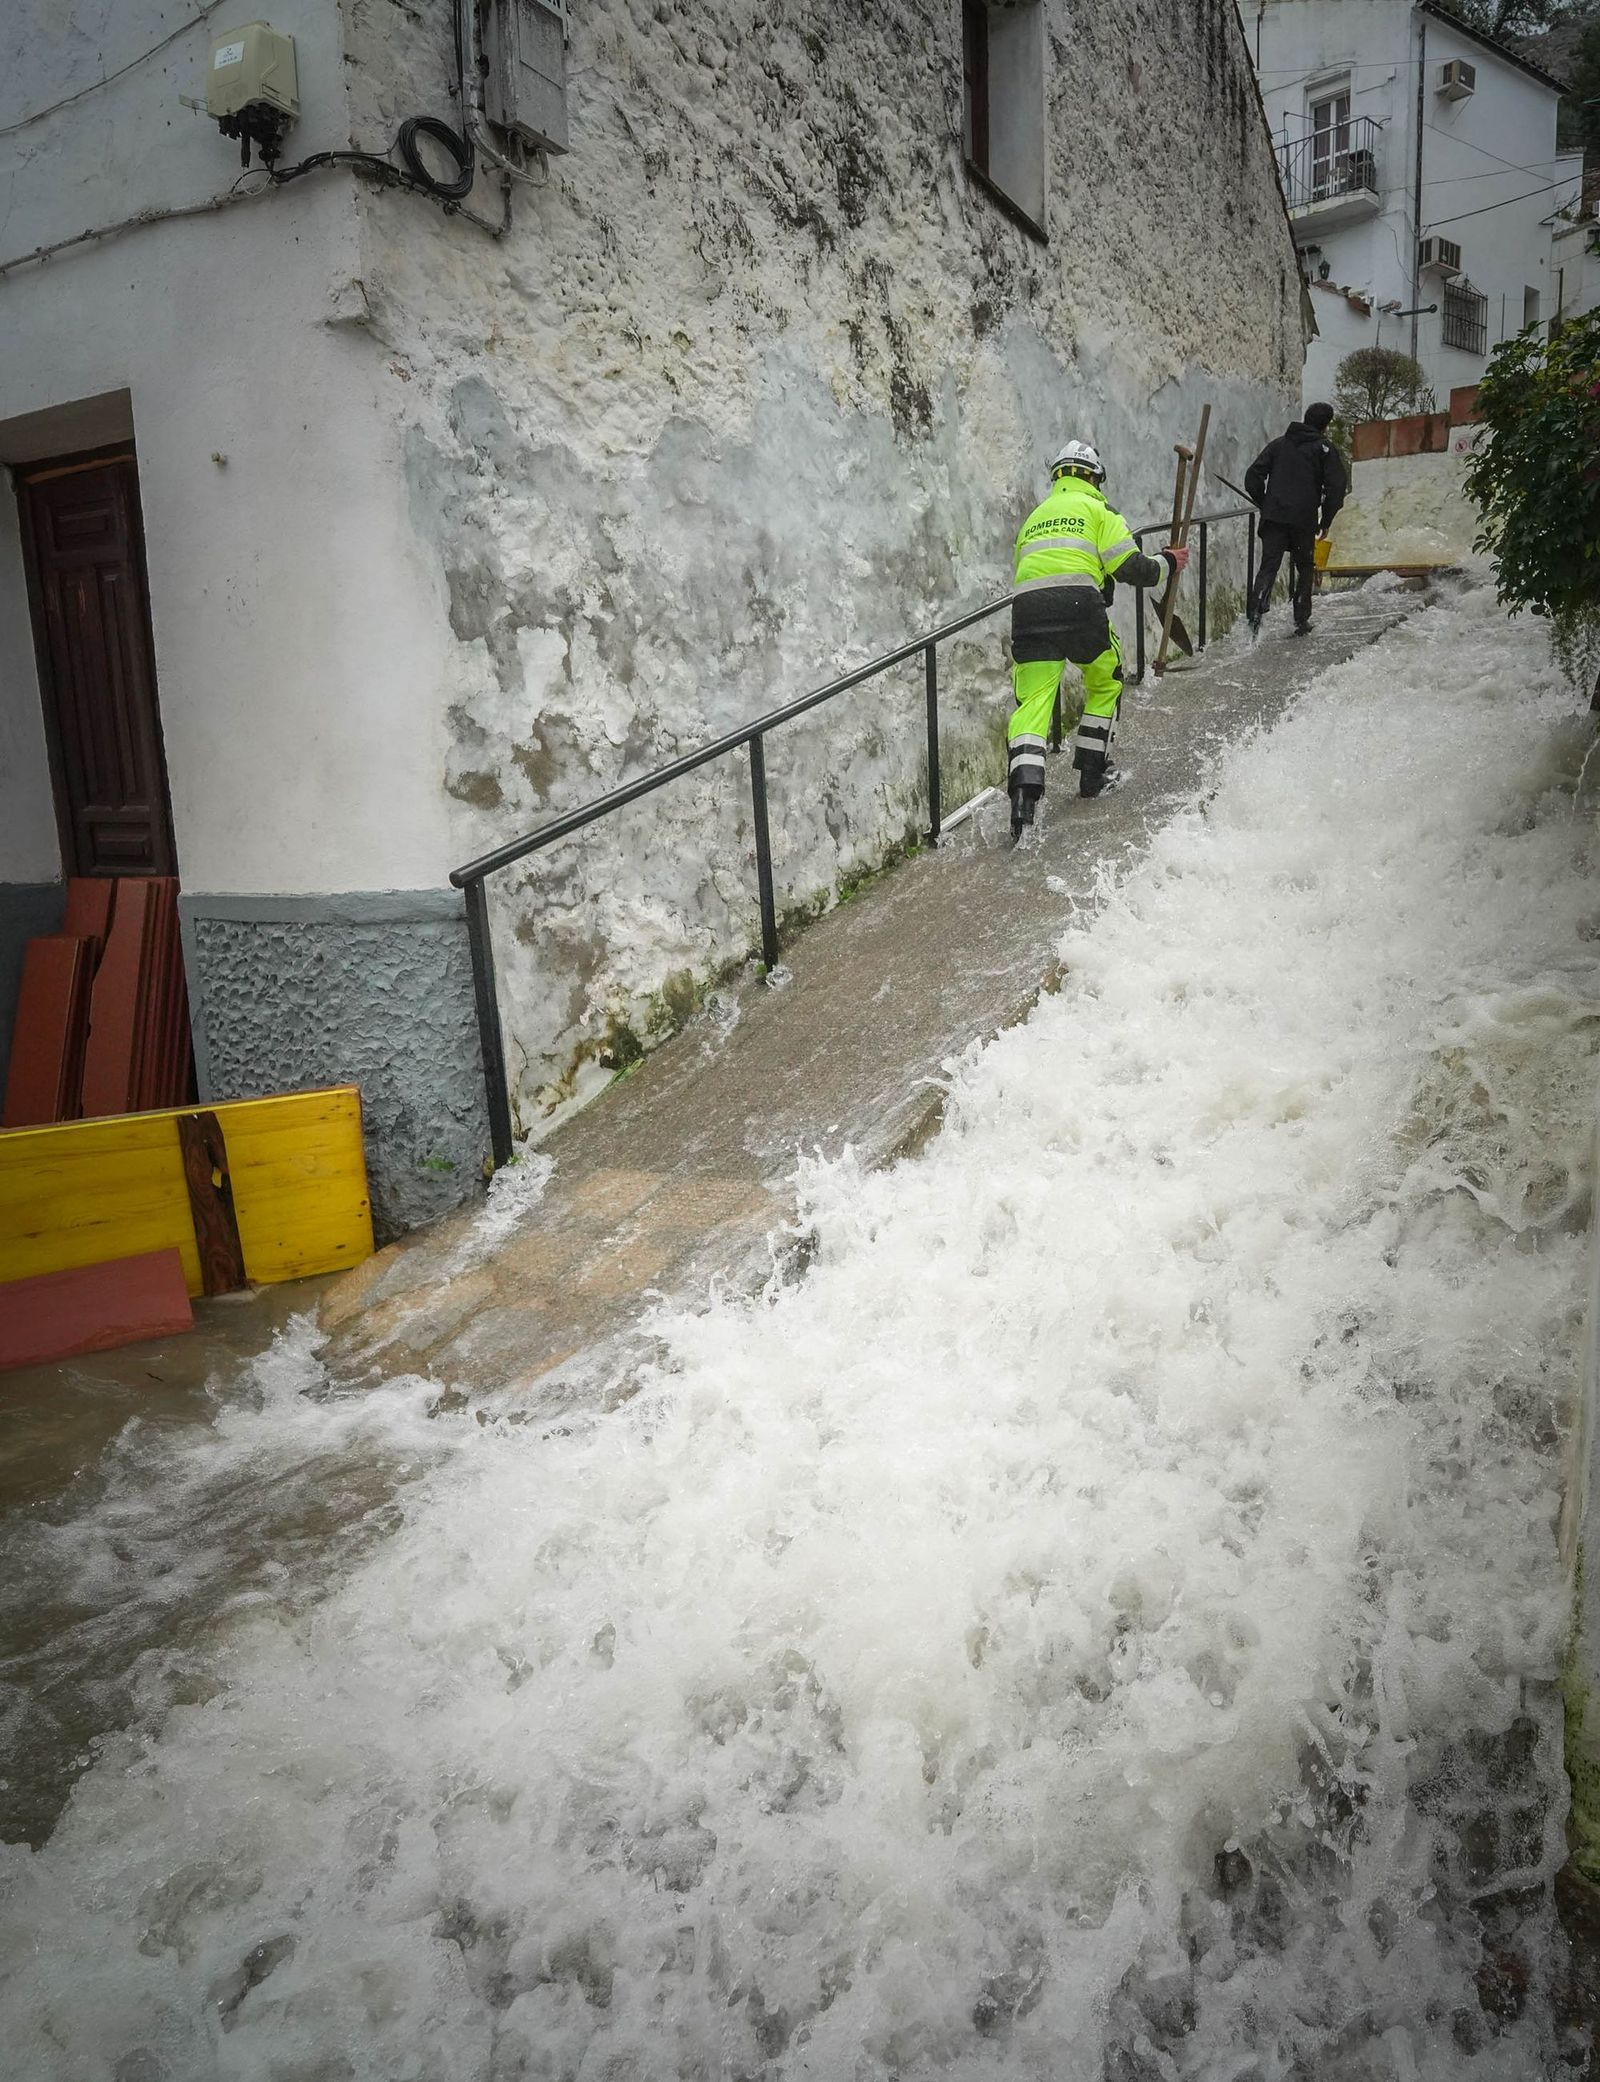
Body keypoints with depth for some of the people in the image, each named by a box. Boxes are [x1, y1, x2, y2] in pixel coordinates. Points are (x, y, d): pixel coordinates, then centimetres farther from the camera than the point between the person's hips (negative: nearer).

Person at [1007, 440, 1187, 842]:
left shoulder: (1034, 516, 30)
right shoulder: (1095, 508, 14)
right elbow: (1130, 568, 4)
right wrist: (1167, 564, 22)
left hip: (1027, 611, 3)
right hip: (1080, 606, -3)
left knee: (1032, 703, -3)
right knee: (1107, 682, 22)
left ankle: (1024, 792, -25)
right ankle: (1092, 773, 24)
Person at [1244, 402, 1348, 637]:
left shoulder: (1279, 443, 14)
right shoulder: (1324, 448, 3)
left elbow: (1253, 475, 7)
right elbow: (1337, 487, -3)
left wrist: (1262, 504, 16)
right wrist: (1326, 521, 6)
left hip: (1273, 517, 2)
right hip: (1304, 520, -2)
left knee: (1268, 566, -3)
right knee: (1304, 568, 14)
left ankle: (1255, 613, -26)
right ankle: (1301, 620, 15)